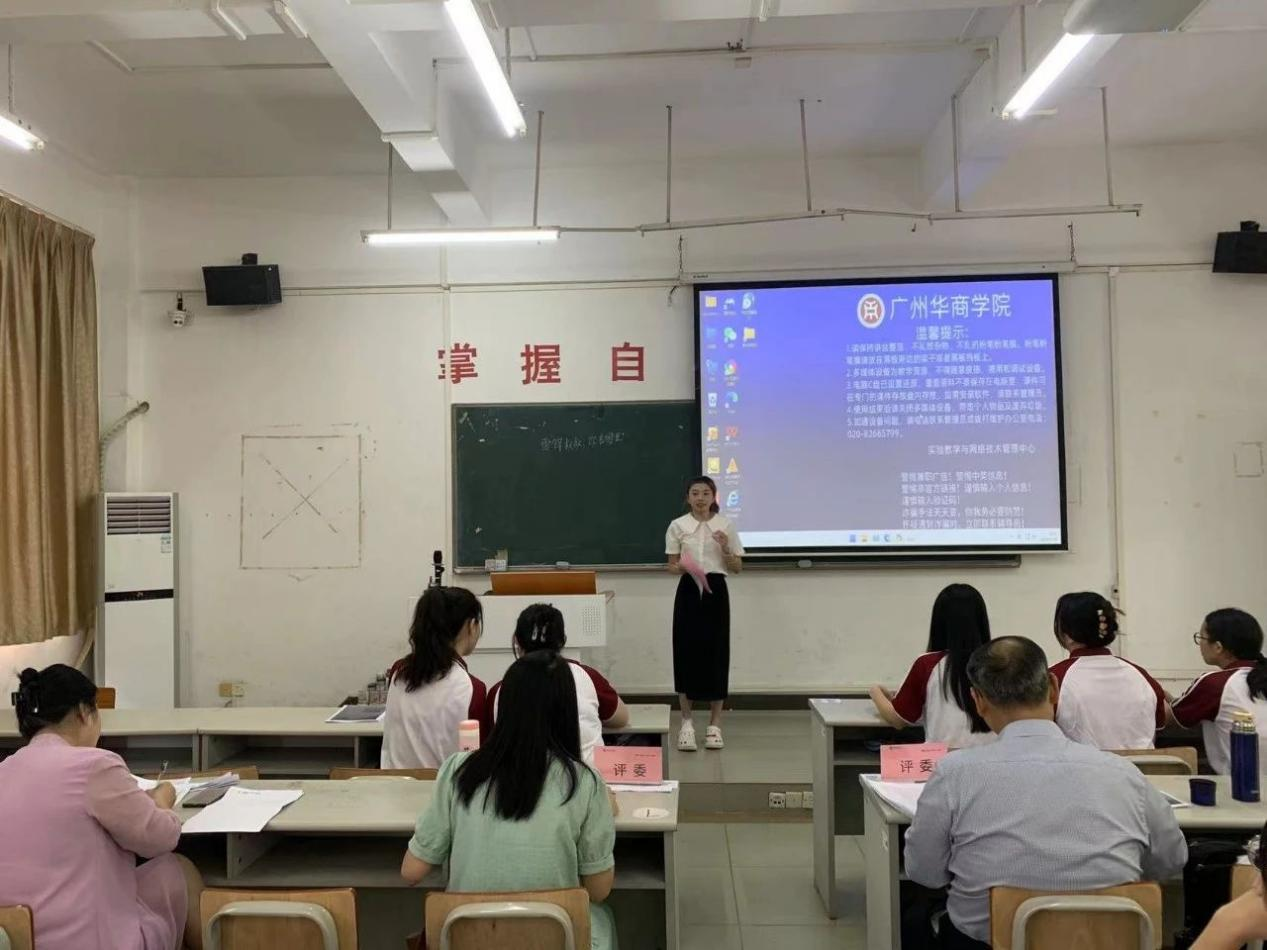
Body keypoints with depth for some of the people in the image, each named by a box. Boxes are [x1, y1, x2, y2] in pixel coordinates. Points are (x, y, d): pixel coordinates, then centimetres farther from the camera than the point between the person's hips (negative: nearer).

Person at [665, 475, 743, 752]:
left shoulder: (726, 525, 2)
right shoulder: (677, 525, 1)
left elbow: (737, 568, 4)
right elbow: (671, 566, 4)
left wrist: (725, 549, -13)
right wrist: (681, 567, -18)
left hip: (716, 591, 0)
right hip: (688, 591, 0)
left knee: (716, 654, 2)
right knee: (686, 652, 0)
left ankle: (714, 724, 14)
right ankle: (686, 723, 13)